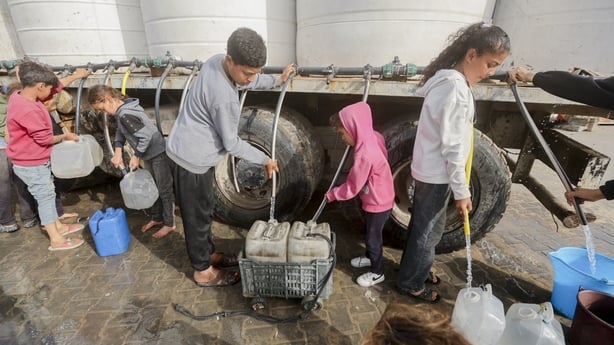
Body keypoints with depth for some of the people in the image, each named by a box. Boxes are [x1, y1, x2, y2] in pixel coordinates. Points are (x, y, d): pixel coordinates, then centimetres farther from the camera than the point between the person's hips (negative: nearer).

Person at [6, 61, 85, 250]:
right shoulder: (28, 110, -30)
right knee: (45, 196, 0)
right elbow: (45, 139, -22)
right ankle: (56, 240, 12)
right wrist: (65, 136, -6)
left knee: (48, 193, 19)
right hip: (31, 164, -9)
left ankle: (58, 226, 35)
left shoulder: (19, 96, 0)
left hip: (36, 160, 9)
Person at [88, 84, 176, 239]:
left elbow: (146, 136, -27)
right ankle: (157, 218, 36)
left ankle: (169, 224, 16)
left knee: (165, 190, 3)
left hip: (159, 153, -10)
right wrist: (118, 151, 1)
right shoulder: (124, 108, 6)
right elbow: (121, 131, 15)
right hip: (149, 155, 10)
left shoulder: (125, 114, -24)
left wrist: (136, 156, -15)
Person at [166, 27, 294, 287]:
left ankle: (208, 254, 41)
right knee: (197, 215, 7)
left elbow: (248, 81, 18)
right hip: (192, 158, -9)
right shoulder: (224, 97, -31)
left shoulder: (216, 61, -3)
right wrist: (265, 160, -9)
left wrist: (277, 80, 24)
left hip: (194, 152, 9)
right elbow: (231, 144, -21)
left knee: (204, 209, 21)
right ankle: (203, 271, 28)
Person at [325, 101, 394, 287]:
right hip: (378, 199, 9)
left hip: (377, 203, -9)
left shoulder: (365, 154, -32)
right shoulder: (373, 138, -5)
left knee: (373, 237, 9)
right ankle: (370, 257, 49)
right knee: (369, 232, 27)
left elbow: (353, 187, -24)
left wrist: (332, 194, -11)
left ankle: (377, 272, 29)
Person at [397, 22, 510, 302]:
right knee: (427, 230, 7)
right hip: (435, 174, -10)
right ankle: (410, 282, 27)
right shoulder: (455, 87, -22)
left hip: (431, 171, 10)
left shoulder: (450, 80, 10)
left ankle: (416, 270, 43)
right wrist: (461, 190, -15)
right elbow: (452, 146, -23)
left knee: (426, 227, 23)